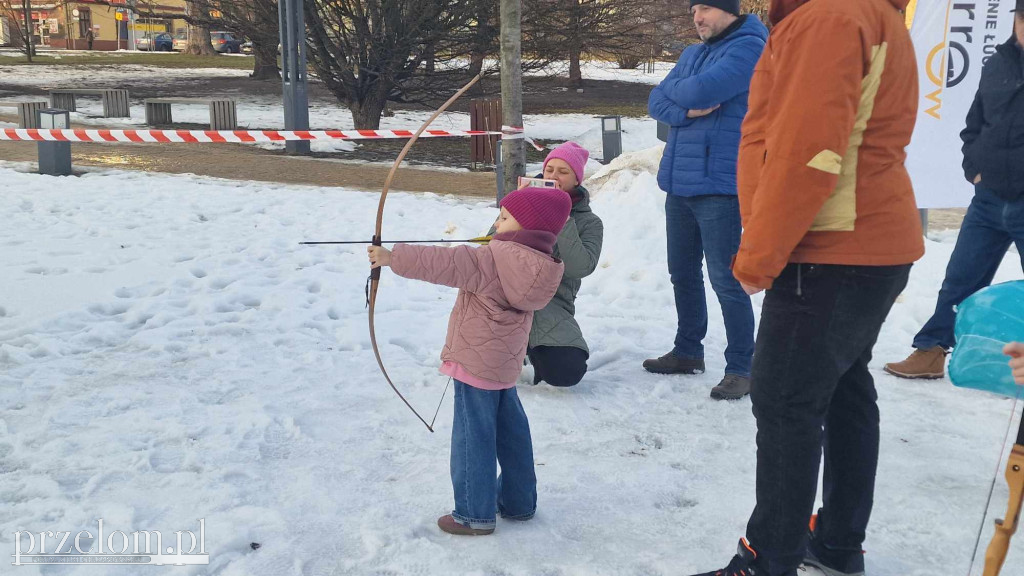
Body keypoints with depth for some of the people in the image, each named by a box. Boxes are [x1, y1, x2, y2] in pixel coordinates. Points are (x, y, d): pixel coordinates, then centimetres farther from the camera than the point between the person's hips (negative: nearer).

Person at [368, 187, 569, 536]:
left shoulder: (491, 260, -22)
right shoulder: (540, 265, 1)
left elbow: (442, 264, -23)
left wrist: (392, 257, -18)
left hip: (475, 363, -8)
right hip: (507, 364, 8)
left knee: (473, 437, 1)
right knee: (511, 431, 19)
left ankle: (475, 514, 9)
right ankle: (519, 501, 31)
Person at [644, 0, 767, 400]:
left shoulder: (749, 47, -8)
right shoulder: (692, 55, 18)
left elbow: (703, 91, -21)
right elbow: (657, 103, 8)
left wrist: (676, 91, 1)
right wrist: (688, 110, -13)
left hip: (720, 185, -8)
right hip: (680, 183, 8)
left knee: (725, 280, -6)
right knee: (683, 274, 14)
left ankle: (741, 368, 3)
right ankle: (688, 351, 27)